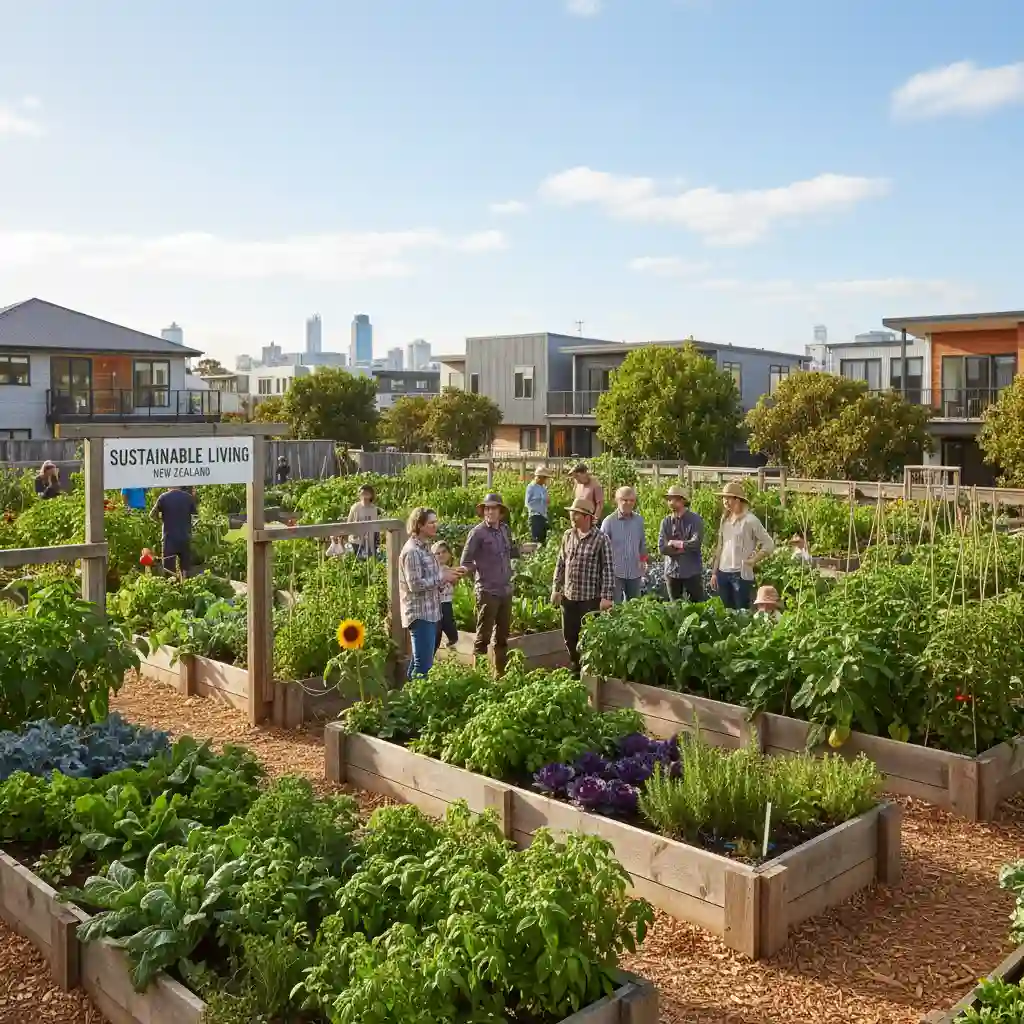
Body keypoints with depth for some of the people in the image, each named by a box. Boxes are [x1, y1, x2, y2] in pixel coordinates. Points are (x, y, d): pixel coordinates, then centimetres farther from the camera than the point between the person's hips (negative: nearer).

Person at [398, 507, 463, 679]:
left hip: (430, 612, 10)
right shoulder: (412, 551, -17)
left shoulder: (425, 547, 13)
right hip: (420, 613, -10)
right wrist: (442, 577, -17)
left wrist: (446, 576, 4)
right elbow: (415, 584, -22)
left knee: (420, 660, 16)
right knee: (423, 663, -9)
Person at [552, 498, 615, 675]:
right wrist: (556, 588, 10)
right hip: (568, 596, 6)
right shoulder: (567, 535, 6)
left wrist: (606, 596, -15)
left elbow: (608, 569, -11)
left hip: (591, 598, -6)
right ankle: (576, 670, 32)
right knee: (569, 637, 14)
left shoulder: (601, 539, -11)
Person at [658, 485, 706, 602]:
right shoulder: (666, 522, 3)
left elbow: (696, 543, -20)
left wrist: (675, 543, -10)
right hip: (672, 571, 3)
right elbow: (662, 547, -8)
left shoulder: (695, 520, -6)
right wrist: (685, 548, -13)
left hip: (692, 572, -3)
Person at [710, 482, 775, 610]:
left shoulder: (750, 520, -8)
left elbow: (769, 544, -7)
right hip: (723, 573, 6)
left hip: (741, 574, -6)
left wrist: (753, 561, -8)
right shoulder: (724, 519, 10)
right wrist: (714, 572, 13)